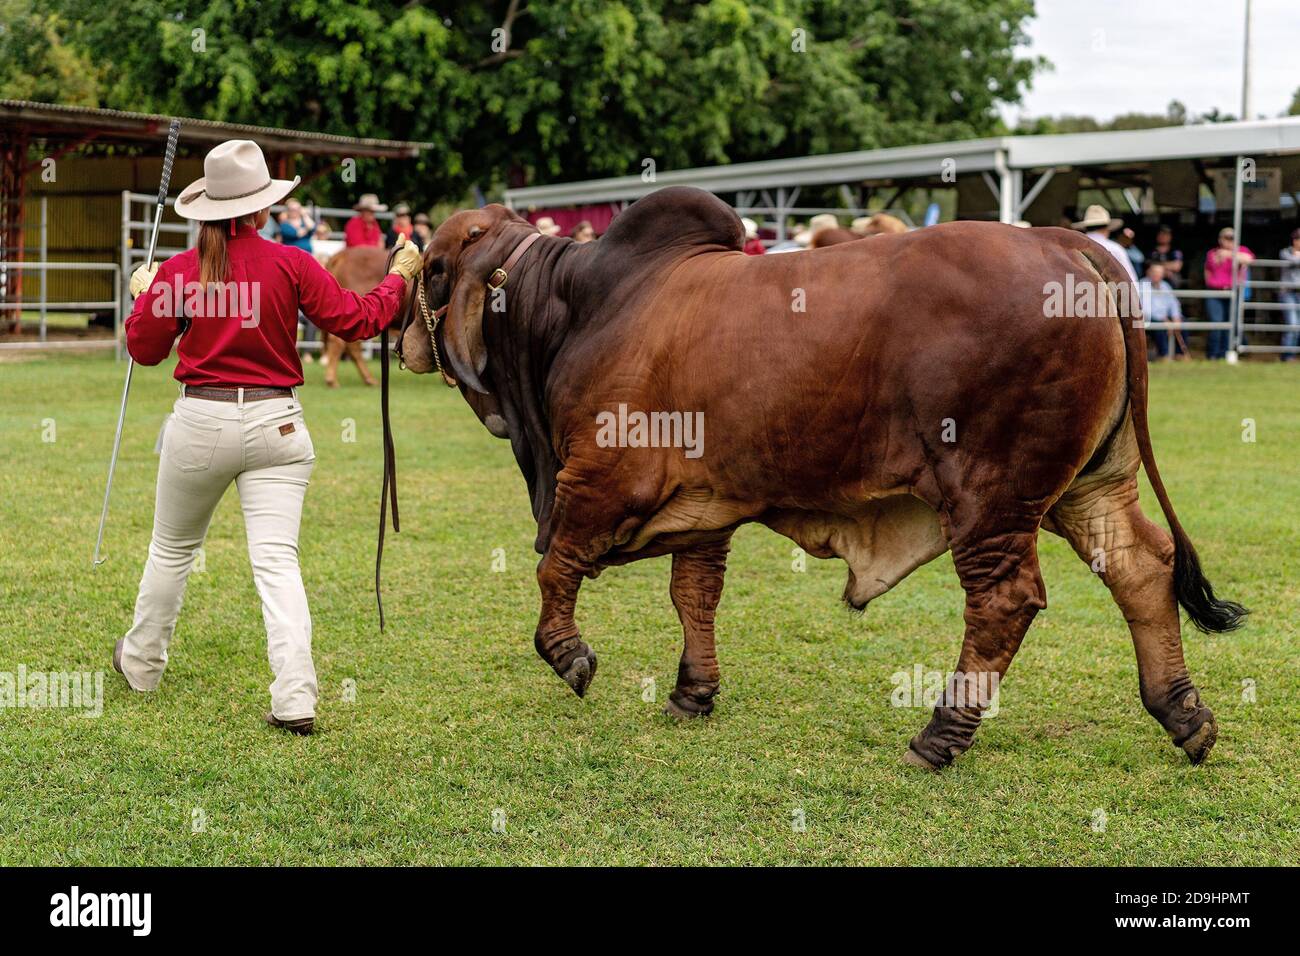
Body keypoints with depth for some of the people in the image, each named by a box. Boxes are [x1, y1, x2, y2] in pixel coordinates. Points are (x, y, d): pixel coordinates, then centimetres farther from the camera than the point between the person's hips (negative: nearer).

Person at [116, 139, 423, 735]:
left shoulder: (178, 272, -4)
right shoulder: (291, 265, -6)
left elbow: (145, 349, 6)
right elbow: (358, 321, -2)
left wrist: (144, 295, 25)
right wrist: (398, 279, 15)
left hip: (200, 422, 1)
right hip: (275, 423, -1)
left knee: (173, 549, 19)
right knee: (276, 559, -4)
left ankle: (141, 664, 37)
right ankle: (295, 698, -14)